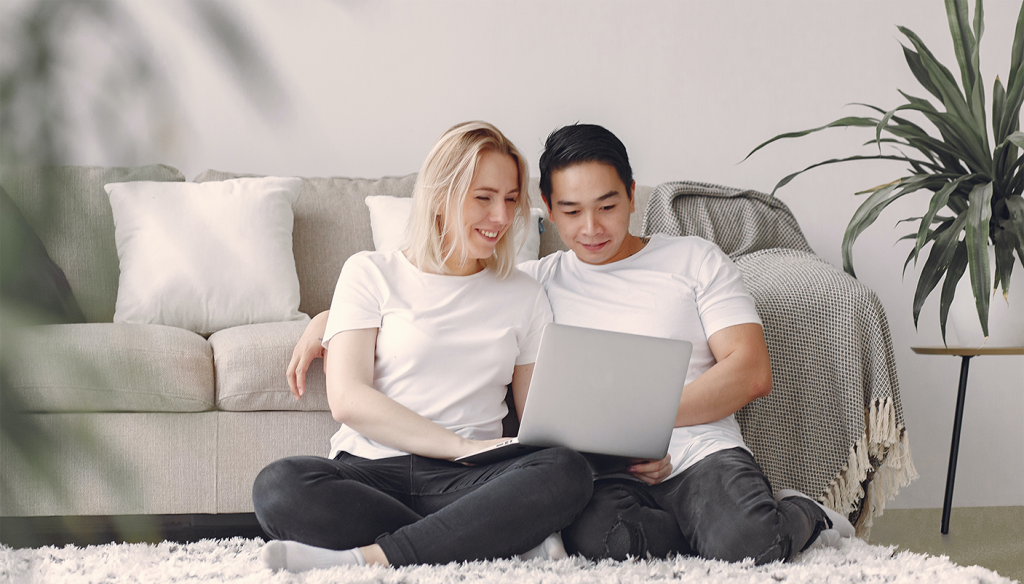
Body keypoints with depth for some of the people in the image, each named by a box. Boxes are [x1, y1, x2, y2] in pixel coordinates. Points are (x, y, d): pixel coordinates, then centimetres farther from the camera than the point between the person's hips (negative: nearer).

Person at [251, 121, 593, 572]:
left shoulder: (523, 295, 20)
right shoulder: (372, 273, 10)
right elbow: (347, 399, -4)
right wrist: (463, 446, -12)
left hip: (466, 483, 2)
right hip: (371, 470, -1)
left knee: (568, 472, -31)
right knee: (279, 486, -35)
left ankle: (371, 556, -31)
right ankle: (509, 538, -28)